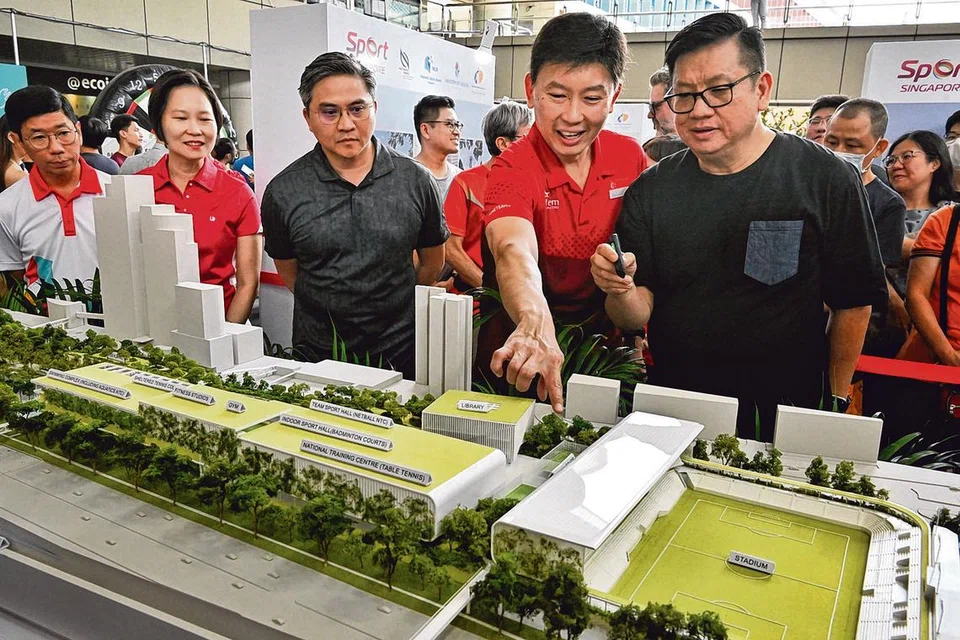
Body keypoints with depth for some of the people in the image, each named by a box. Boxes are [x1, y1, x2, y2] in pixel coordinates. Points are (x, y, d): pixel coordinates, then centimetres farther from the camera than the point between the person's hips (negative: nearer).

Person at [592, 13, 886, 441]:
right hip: (672, 409, 2)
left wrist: (835, 401, -1)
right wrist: (621, 292, -28)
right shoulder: (650, 192, -5)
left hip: (785, 416, -1)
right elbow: (637, 317, -7)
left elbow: (853, 301, -3)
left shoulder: (825, 179, -11)